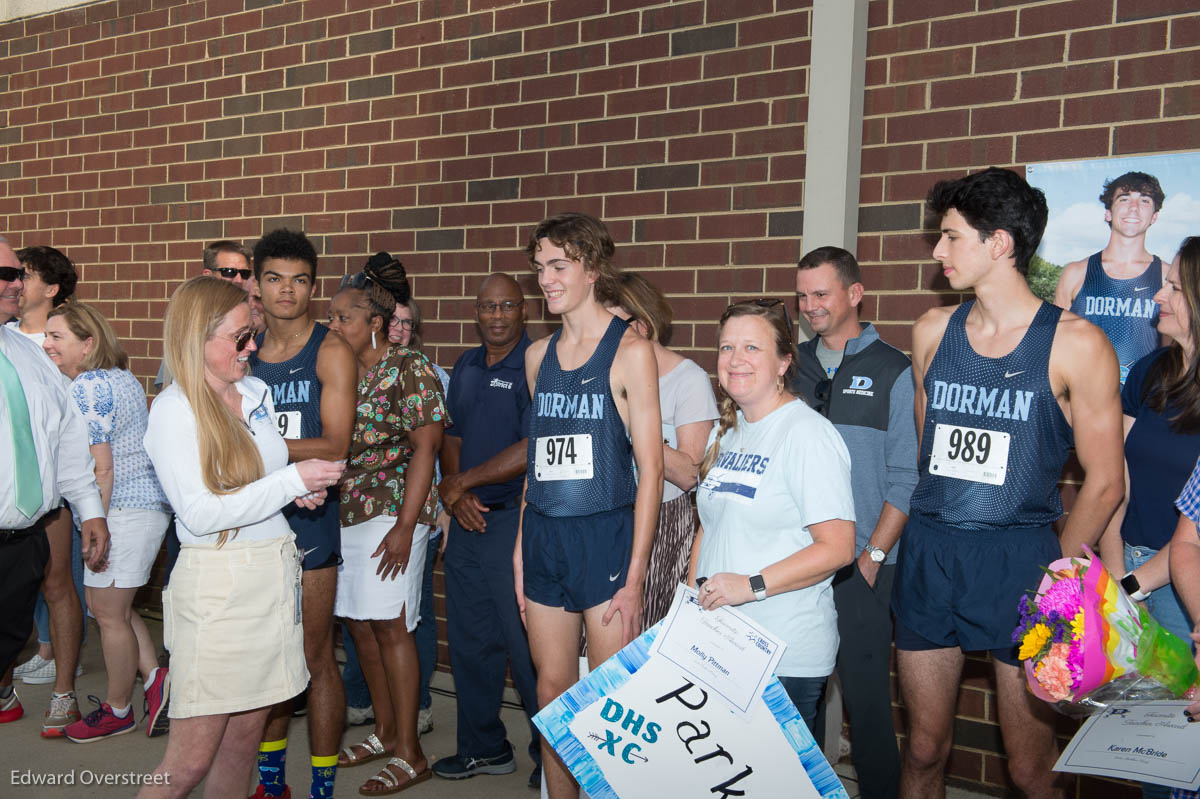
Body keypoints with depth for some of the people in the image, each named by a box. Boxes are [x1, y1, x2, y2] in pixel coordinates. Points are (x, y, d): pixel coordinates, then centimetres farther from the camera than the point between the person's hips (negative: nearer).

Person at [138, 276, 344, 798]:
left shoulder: (258, 393, 10)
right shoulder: (174, 409, -10)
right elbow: (200, 514, -17)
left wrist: (300, 491, 3)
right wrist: (291, 481, -17)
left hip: (276, 575, 7)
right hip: (217, 584, -6)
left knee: (245, 736, 14)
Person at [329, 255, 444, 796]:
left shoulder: (409, 369, -9)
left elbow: (425, 448, -13)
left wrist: (404, 526, -17)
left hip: (390, 513, -7)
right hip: (344, 515, 7)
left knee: (389, 627, -4)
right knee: (360, 626, 12)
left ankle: (409, 754, 7)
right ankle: (385, 733, 28)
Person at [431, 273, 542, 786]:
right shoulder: (465, 367, 13)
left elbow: (532, 450, -18)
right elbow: (451, 436, 16)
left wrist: (462, 482, -10)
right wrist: (456, 494, -1)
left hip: (515, 520, -7)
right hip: (466, 521, 8)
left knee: (525, 644, -2)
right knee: (469, 639, 15)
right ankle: (483, 747, 30)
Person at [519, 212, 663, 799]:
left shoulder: (630, 351, -6)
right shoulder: (539, 355, 12)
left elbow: (651, 469, -9)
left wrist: (635, 574, -13)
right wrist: (520, 549, 12)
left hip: (606, 535, -5)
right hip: (542, 536, 5)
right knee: (551, 689, 12)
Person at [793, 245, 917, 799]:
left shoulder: (893, 372, -2)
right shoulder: (793, 366, 10)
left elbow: (905, 478, -5)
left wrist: (873, 557, -10)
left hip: (860, 566, -4)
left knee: (865, 697, 1)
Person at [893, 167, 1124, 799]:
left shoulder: (1075, 343, -7)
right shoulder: (933, 331, 7)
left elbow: (1104, 482, -4)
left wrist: (1053, 574, -4)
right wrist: (932, 536, 12)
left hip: (1020, 560, -4)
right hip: (928, 555, 4)